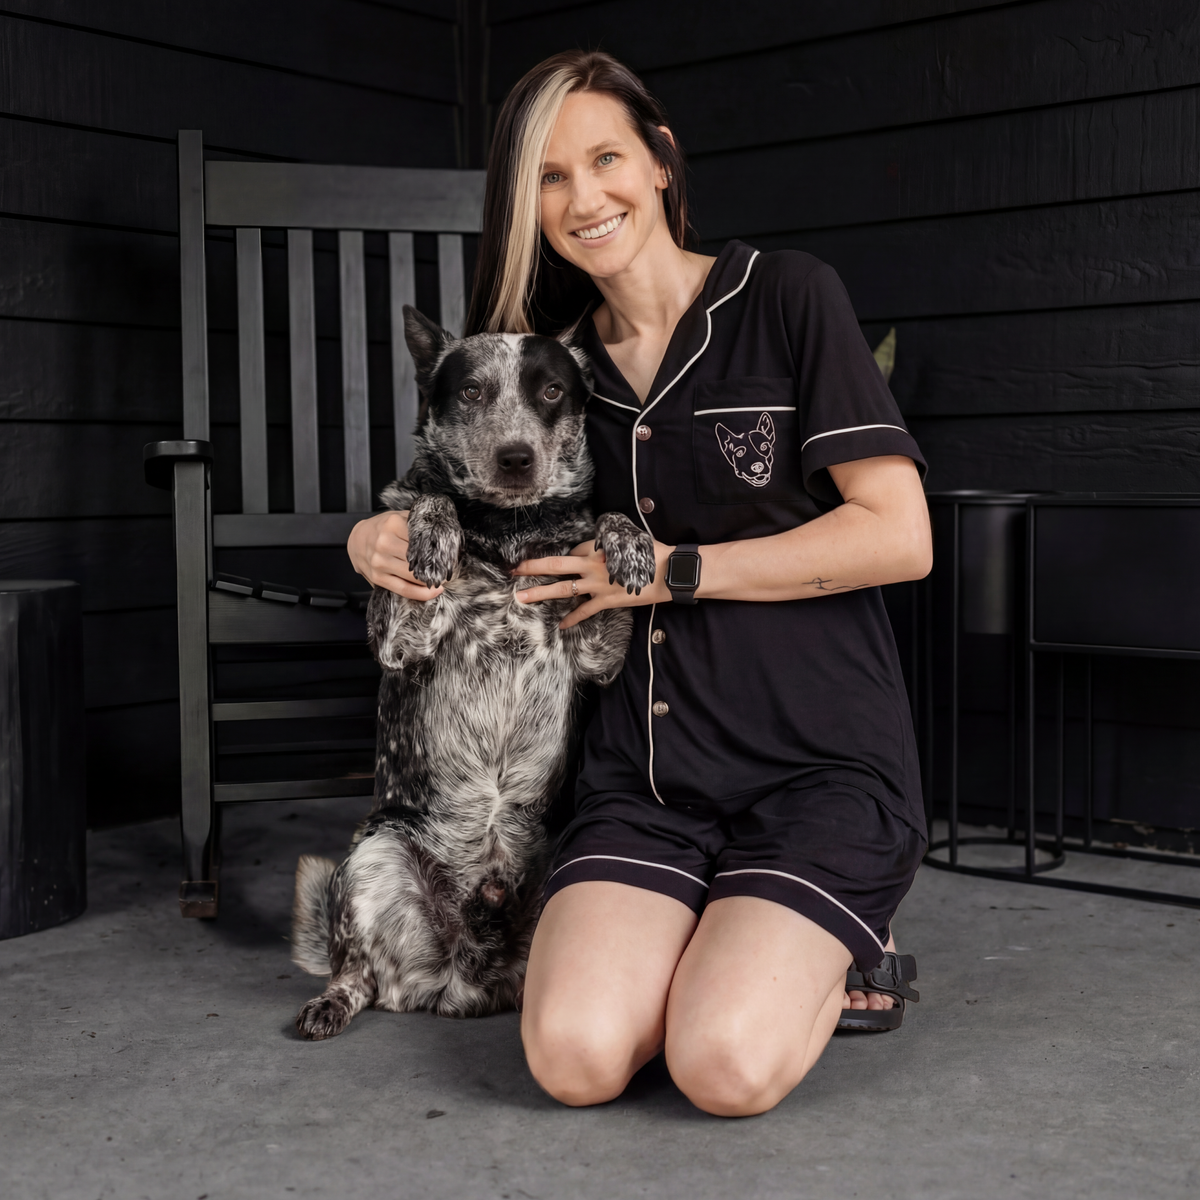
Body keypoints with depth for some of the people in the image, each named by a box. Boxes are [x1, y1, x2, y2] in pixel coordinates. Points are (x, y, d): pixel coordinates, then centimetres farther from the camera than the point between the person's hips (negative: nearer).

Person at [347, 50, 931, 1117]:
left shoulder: (784, 296, -2)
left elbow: (899, 536, -9)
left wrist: (671, 571, -8)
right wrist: (376, 537, 5)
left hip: (821, 762, -3)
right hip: (646, 777, 4)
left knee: (726, 1066, -23)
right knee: (576, 1057, -20)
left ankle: (826, 958, 10)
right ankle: (728, 949, 12)